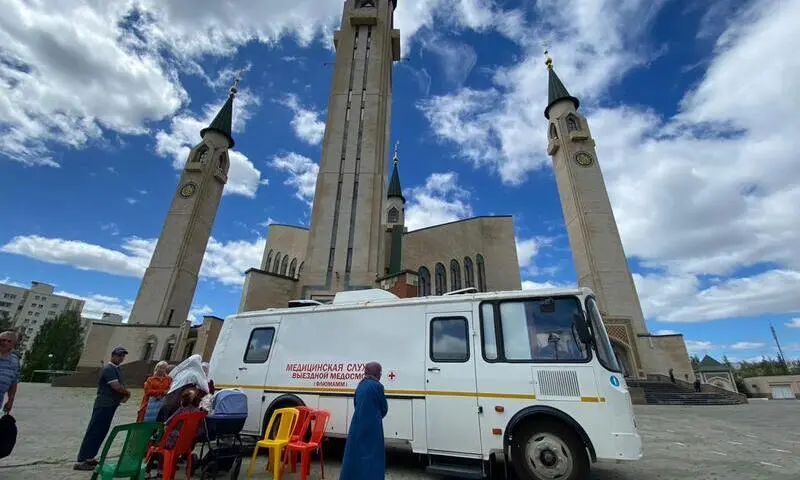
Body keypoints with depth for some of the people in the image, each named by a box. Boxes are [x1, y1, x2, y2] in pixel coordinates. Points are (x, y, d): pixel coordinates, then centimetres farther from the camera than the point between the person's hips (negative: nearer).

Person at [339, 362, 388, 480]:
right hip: (371, 427, -7)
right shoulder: (377, 386, -14)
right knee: (371, 457, 4)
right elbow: (384, 408, -3)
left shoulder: (360, 385, 7)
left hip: (357, 425, 7)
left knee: (355, 454, 18)